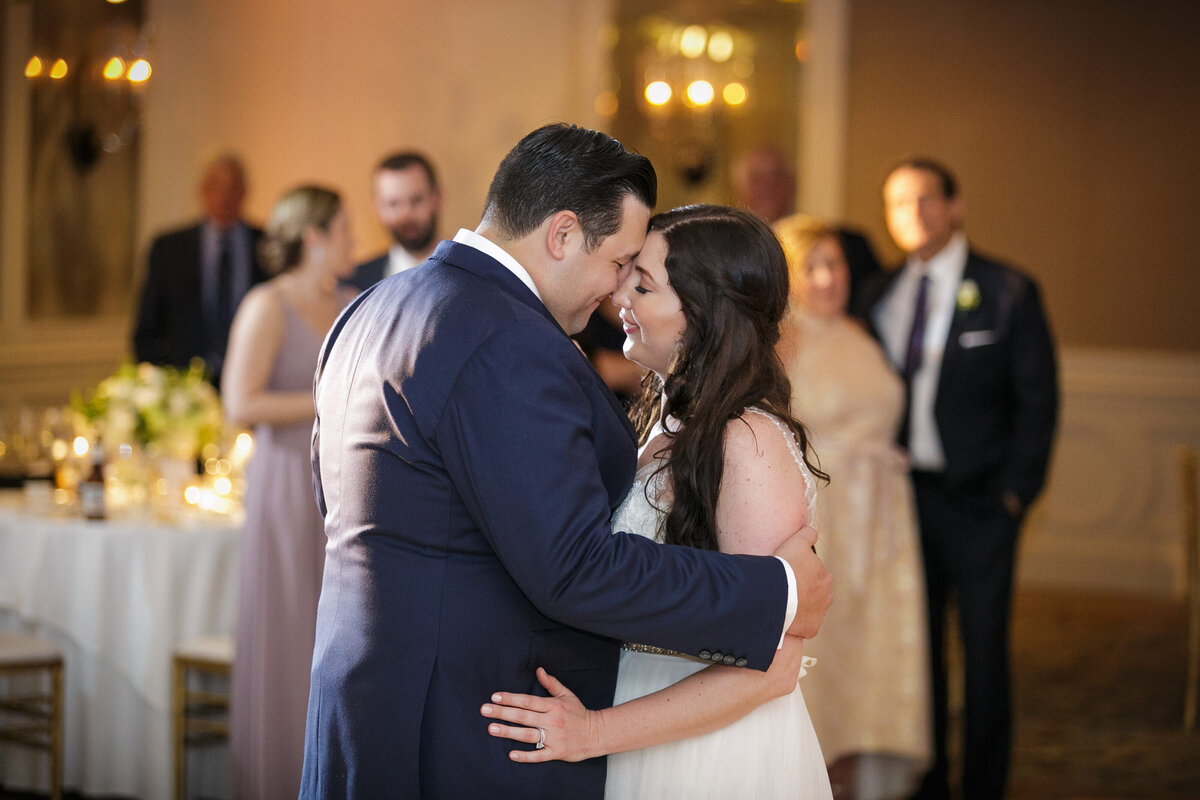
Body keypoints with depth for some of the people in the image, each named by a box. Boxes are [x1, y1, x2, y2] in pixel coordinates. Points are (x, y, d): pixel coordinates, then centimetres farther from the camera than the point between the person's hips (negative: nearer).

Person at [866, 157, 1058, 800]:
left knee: (984, 651, 1)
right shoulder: (882, 294, 8)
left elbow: (1037, 401, -3)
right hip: (903, 497, 4)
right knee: (914, 647, 9)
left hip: (978, 503, -4)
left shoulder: (1007, 292, -3)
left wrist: (1014, 493, -8)